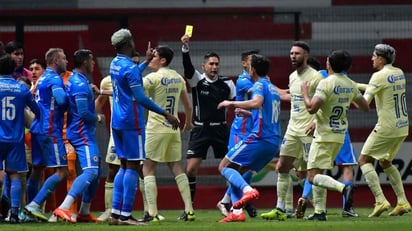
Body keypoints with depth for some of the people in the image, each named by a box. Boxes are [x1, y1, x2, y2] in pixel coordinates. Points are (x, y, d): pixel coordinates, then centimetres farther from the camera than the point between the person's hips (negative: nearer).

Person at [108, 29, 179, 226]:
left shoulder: (115, 64, 11)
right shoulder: (130, 67, -17)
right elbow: (140, 98, -23)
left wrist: (146, 62, 44)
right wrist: (166, 114, -22)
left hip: (118, 121, 9)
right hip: (132, 122, -9)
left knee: (124, 166, 12)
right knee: (133, 167, -6)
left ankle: (115, 213, 8)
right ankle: (126, 215, -9)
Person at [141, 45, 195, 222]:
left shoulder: (154, 78, -12)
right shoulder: (178, 78, 9)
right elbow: (188, 105, 19)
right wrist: (188, 123, 34)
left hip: (156, 129, -6)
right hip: (173, 129, 6)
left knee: (148, 169, -2)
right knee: (176, 167, 12)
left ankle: (152, 213, -11)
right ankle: (189, 210, 6)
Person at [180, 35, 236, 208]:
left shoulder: (227, 83, 4)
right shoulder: (197, 80, -2)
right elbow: (187, 66, -20)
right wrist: (185, 48, -36)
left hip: (221, 129, 1)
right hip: (200, 130, -1)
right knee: (191, 169, -7)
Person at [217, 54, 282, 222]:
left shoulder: (260, 85, -6)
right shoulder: (273, 89, 21)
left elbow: (256, 102, -28)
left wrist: (232, 103, -18)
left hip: (259, 138, -9)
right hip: (274, 142, 9)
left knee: (224, 167, -3)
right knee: (237, 172, 16)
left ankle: (247, 190, -27)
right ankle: (237, 212, 5)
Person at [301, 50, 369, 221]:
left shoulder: (326, 83, -17)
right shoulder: (350, 85, 5)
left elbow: (312, 108, -25)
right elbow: (365, 107, 15)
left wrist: (305, 93, -6)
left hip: (324, 136, -8)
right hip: (340, 136, 8)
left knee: (313, 176, -9)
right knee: (318, 174, 17)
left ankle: (343, 188, -31)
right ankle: (320, 211, 11)